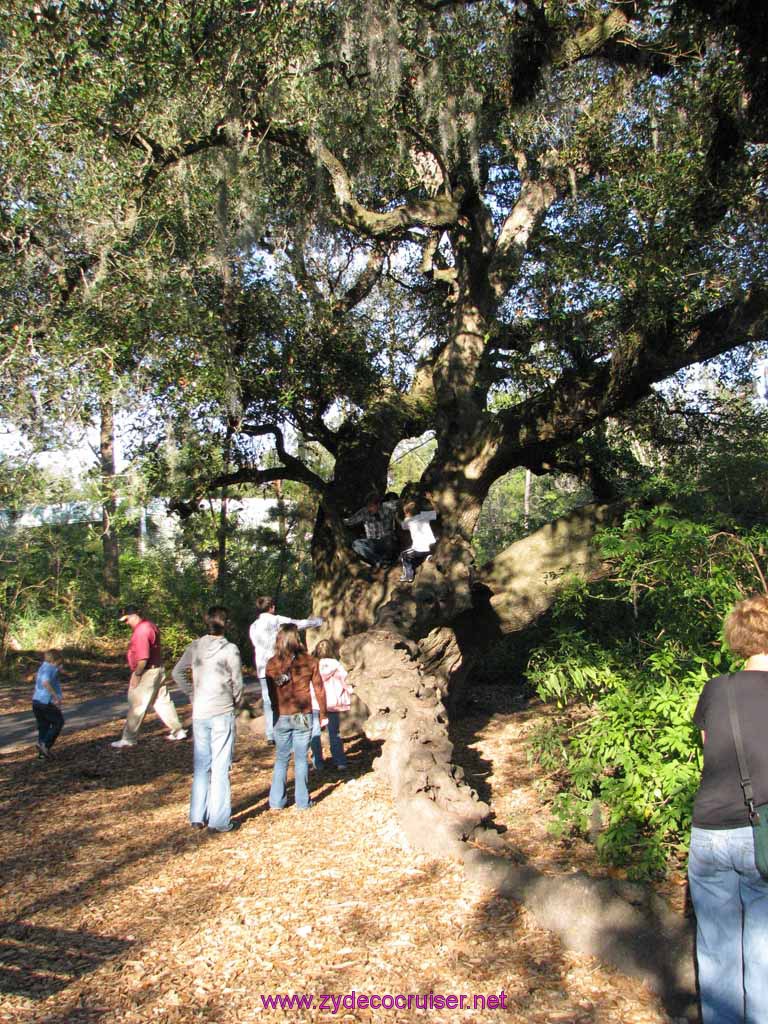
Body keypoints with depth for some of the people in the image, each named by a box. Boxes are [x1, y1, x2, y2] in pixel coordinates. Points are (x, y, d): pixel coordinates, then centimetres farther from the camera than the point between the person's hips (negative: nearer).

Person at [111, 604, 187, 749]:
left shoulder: (141, 631, -21)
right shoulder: (149, 625, 11)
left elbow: (143, 658, -26)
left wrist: (137, 675, -17)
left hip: (146, 672, -10)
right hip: (158, 669, 10)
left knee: (136, 706, 0)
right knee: (163, 701, 15)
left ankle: (128, 739, 8)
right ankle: (178, 731, 21)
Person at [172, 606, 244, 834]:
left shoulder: (195, 647, 1)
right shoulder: (230, 649, -11)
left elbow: (177, 673, 6)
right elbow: (237, 682, -7)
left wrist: (192, 693, 11)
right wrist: (235, 703, 10)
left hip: (199, 713, 4)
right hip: (223, 713, -4)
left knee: (201, 765, 15)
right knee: (220, 767, 3)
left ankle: (197, 817, 22)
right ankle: (219, 821, 7)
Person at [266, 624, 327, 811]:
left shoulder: (272, 664, -5)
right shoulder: (309, 662, -5)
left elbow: (271, 692, 3)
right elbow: (319, 689, -1)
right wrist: (323, 713, 9)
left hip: (281, 717, 1)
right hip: (303, 717, -1)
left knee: (281, 759, 13)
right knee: (301, 759, 8)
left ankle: (276, 801, 16)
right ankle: (302, 801, 13)